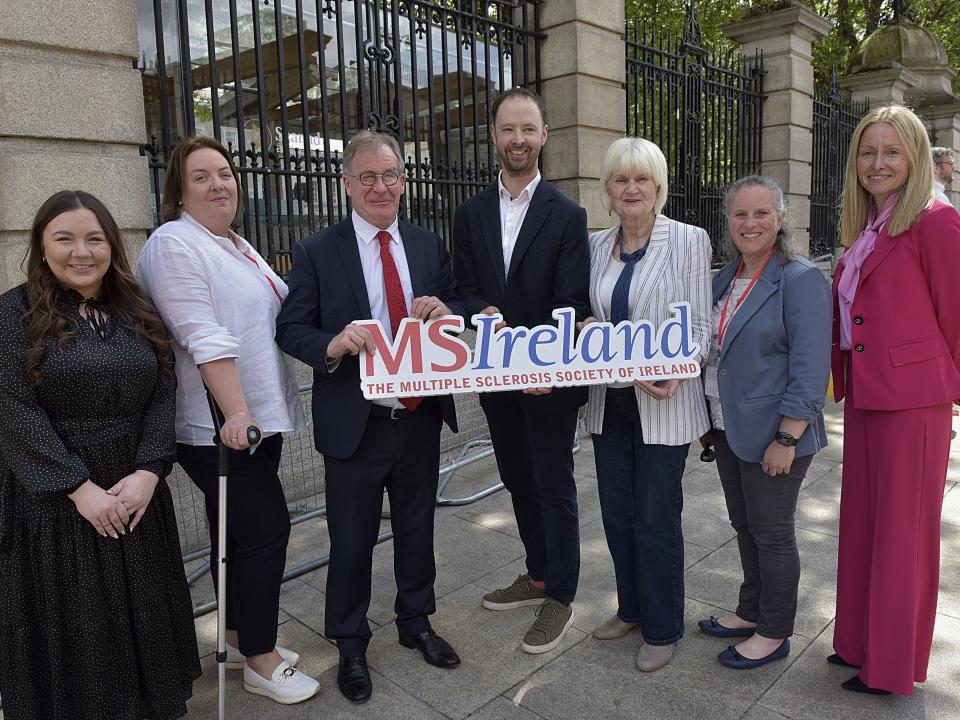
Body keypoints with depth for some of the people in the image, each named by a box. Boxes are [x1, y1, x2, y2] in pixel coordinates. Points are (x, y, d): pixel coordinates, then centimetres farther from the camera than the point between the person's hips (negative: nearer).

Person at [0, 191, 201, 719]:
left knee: (141, 613, 13)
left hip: (135, 491, 4)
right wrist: (80, 487, -16)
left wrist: (147, 472, -11)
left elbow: (162, 394, 2)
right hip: (52, 497, -3)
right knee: (69, 625, 8)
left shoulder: (137, 314, 7)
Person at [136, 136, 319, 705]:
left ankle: (241, 637, 31)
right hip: (221, 424, -9)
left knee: (238, 530, 16)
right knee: (268, 527, -5)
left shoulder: (236, 245, 17)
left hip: (257, 415, 9)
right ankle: (261, 660, 11)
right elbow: (204, 337, -22)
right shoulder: (175, 245, -12)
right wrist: (236, 412, -27)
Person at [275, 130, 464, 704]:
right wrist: (331, 345, -28)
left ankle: (416, 622, 44)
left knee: (417, 529, 20)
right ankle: (351, 645, 35)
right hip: (355, 423, -3)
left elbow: (460, 306, 11)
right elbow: (291, 329, -7)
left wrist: (445, 309, -13)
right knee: (352, 542, 12)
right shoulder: (317, 253, -6)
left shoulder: (429, 245, 5)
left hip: (421, 418, 4)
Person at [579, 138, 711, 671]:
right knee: (617, 511, 15)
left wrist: (675, 373, -24)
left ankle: (663, 628, 25)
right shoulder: (598, 245, 9)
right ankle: (632, 608, 36)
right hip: (610, 399, 5)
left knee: (656, 517, 4)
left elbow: (702, 326, -8)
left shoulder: (689, 241, -6)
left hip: (662, 402, -5)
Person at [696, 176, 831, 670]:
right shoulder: (724, 279, 9)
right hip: (728, 428, 7)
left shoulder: (801, 280, -14)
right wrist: (714, 420, 13)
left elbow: (810, 370, -18)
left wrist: (786, 440, -21)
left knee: (770, 531, 6)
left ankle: (774, 633, 24)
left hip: (771, 434, -7)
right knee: (744, 524, 19)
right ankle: (751, 612, 37)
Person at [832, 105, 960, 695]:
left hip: (912, 402, -8)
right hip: (864, 399, 8)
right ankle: (861, 641, 35)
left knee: (902, 530, 6)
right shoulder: (866, 231, 13)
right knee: (862, 521, 17)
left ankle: (893, 666, 23)